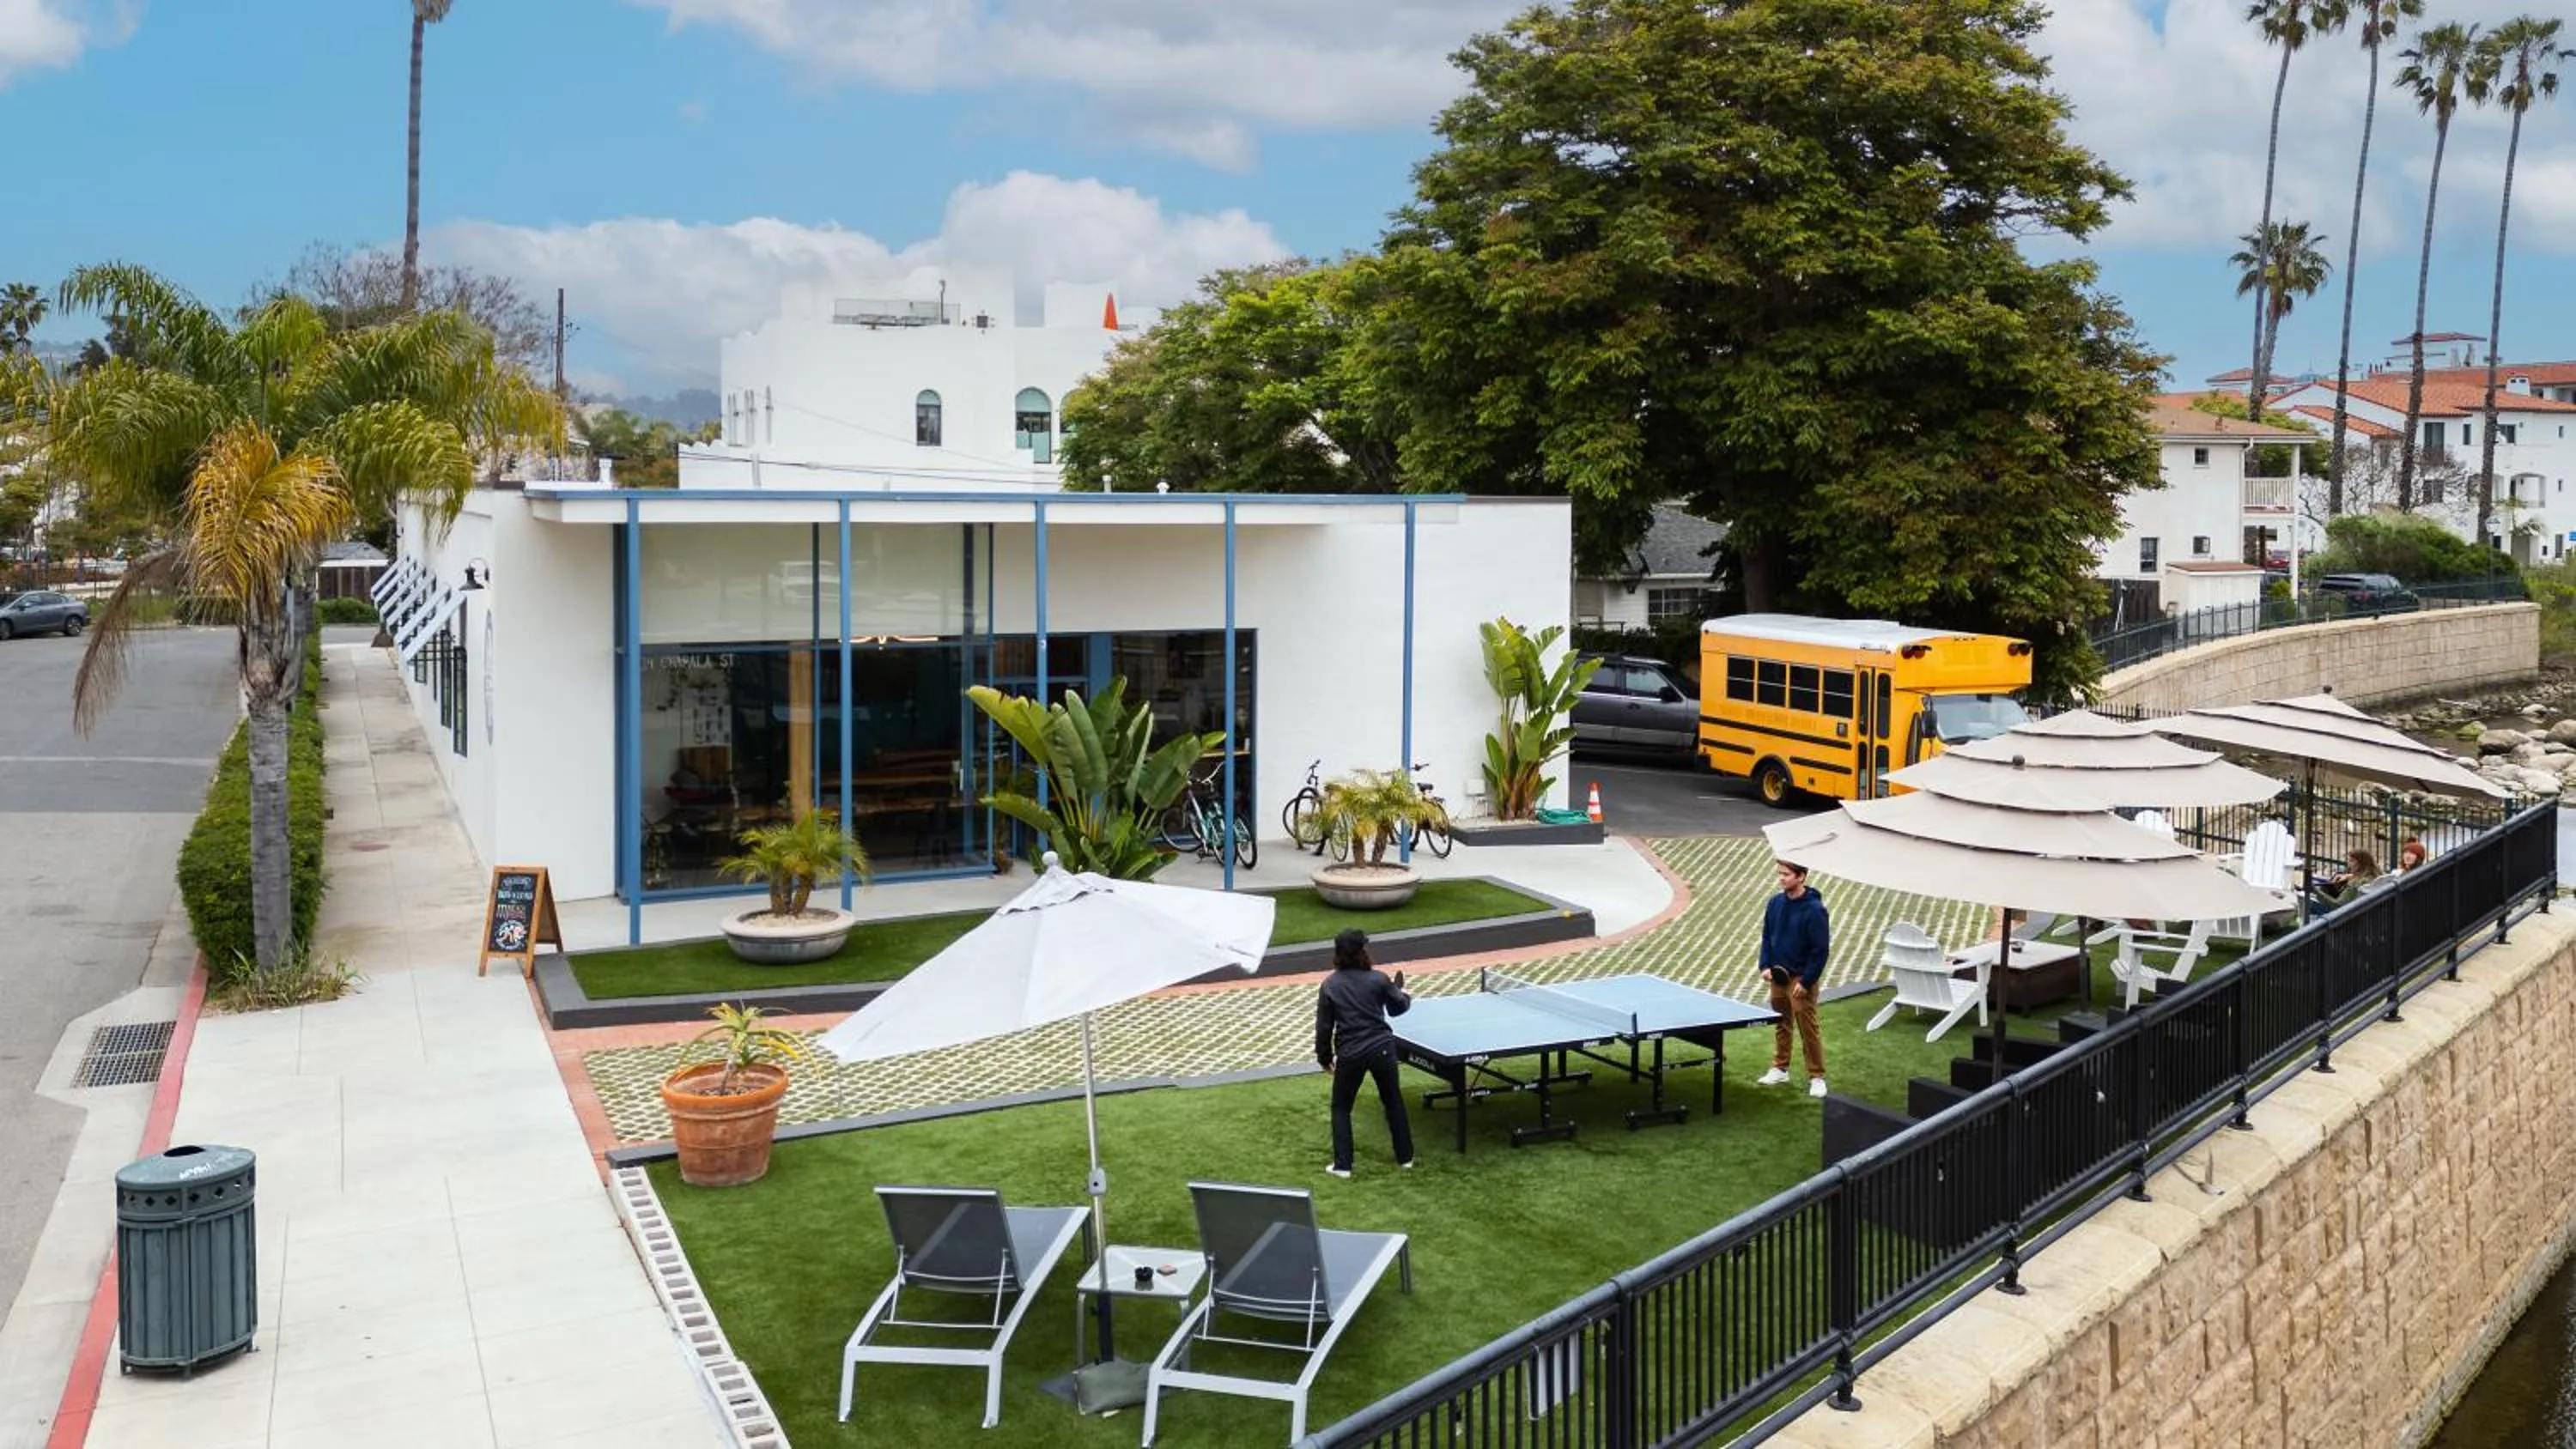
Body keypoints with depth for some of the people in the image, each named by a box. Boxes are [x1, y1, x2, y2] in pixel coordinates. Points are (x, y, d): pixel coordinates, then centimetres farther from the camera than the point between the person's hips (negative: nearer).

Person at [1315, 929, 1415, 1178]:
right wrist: (1399, 991, 29)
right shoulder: (1378, 979, -8)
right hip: (1381, 1049, 1)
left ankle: (1342, 1165, 12)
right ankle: (1405, 1157, 29)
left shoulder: (1329, 986, -7)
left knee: (1341, 1108, 16)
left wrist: (1324, 1056, 11)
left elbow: (1324, 1026, -2)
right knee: (1393, 1102, 20)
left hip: (1349, 1055, -1)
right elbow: (1398, 1008, 8)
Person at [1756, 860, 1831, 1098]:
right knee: (1781, 1025, 15)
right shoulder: (1775, 903, 2)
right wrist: (1766, 966, 0)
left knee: (1808, 1030, -2)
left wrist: (1806, 982, -16)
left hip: (1801, 979, -6)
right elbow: (1767, 937, 13)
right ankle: (1780, 1069, 26)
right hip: (1778, 976, 6)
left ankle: (1816, 1077, 6)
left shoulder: (1814, 909, -16)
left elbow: (1821, 950, -15)